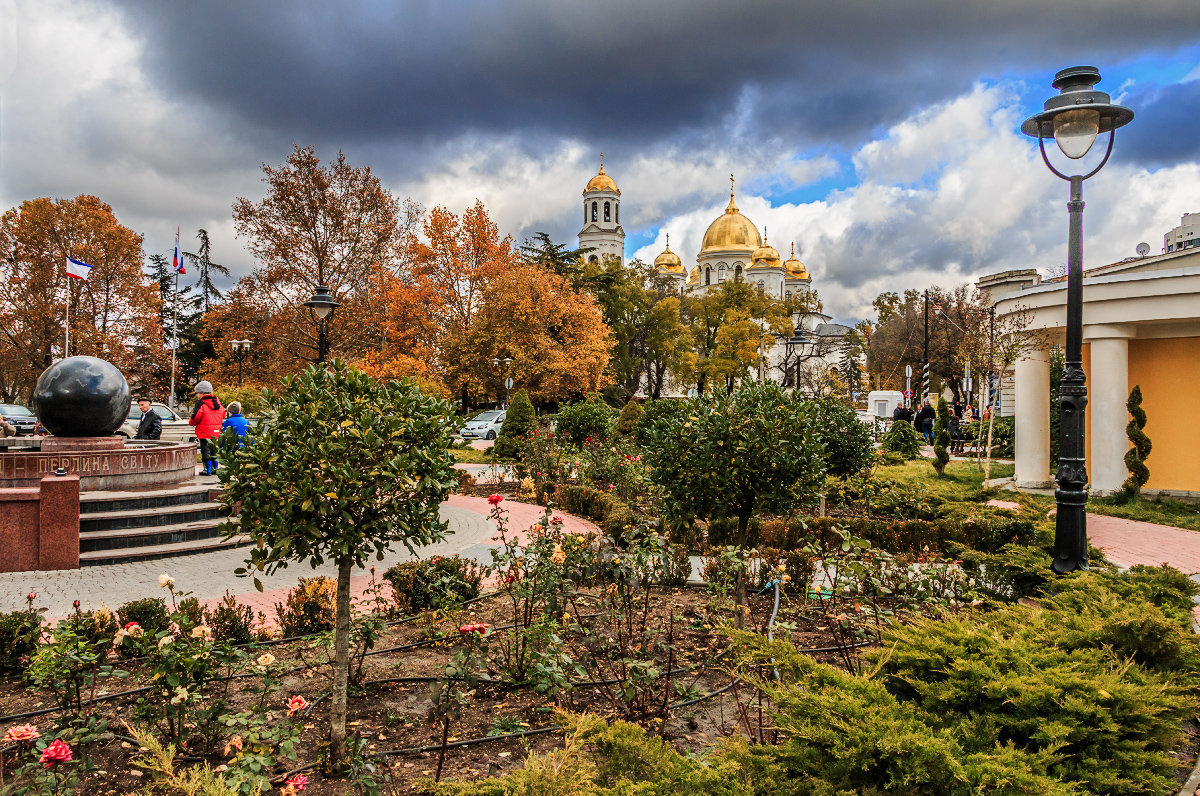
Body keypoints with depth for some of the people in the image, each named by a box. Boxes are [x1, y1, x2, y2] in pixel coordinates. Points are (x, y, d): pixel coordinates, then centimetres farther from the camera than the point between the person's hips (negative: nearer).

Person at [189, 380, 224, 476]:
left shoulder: (201, 403, -13)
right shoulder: (217, 402, 8)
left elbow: (195, 418, -14)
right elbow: (223, 415, 14)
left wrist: (191, 422, 7)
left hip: (205, 433, -7)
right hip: (217, 432, 7)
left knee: (206, 451, 0)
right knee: (214, 450, 17)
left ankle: (208, 470, 0)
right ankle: (215, 468, 20)